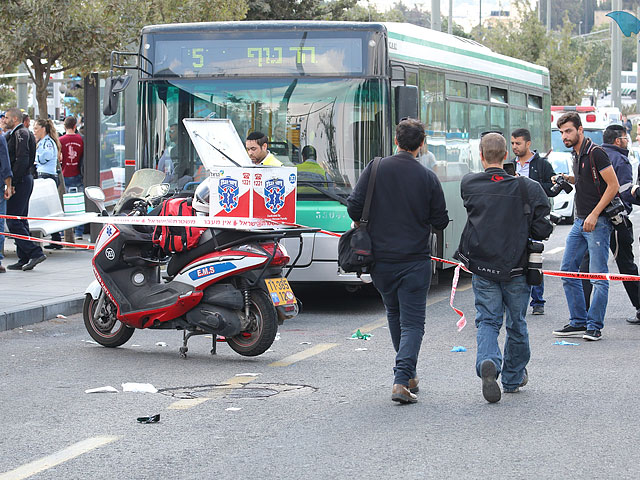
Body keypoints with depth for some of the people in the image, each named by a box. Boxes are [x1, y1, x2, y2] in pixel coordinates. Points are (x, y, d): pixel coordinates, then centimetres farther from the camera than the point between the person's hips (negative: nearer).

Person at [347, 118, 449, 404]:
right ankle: (402, 380, -16)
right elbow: (441, 222, 0)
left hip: (380, 259, 2)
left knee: (395, 314, 21)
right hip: (415, 260, -2)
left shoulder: (375, 169, -4)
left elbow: (354, 206, -7)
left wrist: (362, 225, 14)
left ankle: (407, 374, 30)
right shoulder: (428, 178, -5)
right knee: (412, 322, 1)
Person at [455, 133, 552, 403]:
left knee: (487, 321, 5)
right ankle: (513, 378, 27)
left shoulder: (469, 185, -4)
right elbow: (543, 229, -10)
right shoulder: (525, 188, -9)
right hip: (516, 267, 0)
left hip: (482, 267, 0)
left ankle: (487, 362, -23)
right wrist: (520, 231, 8)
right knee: (516, 324, 16)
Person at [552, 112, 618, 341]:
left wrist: (594, 215, -18)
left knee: (598, 276, -5)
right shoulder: (576, 155, 15)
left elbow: (613, 185, -16)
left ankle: (594, 326, -1)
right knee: (567, 271, 7)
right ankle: (578, 323, 14)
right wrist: (569, 179, 10)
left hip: (598, 222, -9)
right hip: (580, 221, 9)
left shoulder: (595, 153, -12)